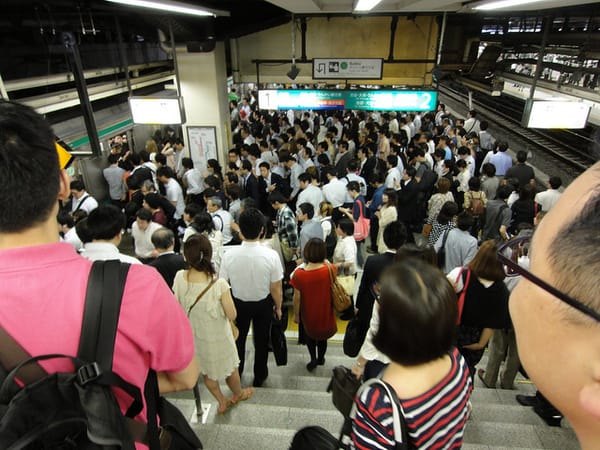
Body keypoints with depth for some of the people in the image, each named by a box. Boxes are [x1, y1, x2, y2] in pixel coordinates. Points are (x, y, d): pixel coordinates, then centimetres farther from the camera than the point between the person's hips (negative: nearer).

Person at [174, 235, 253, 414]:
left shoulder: (179, 278, -23)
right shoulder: (219, 285, -34)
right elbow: (232, 315, -21)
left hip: (193, 335, 3)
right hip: (217, 337, -3)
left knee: (206, 370, 30)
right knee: (229, 367, 27)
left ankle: (222, 402, 50)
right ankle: (238, 394, 54)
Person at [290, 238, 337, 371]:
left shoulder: (299, 273, -29)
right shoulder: (330, 270, -26)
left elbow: (297, 297, -17)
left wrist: (296, 314, -3)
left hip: (308, 313, -1)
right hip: (325, 311, 2)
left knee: (309, 334, 31)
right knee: (322, 336, 28)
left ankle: (313, 358, 31)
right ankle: (320, 358, 47)